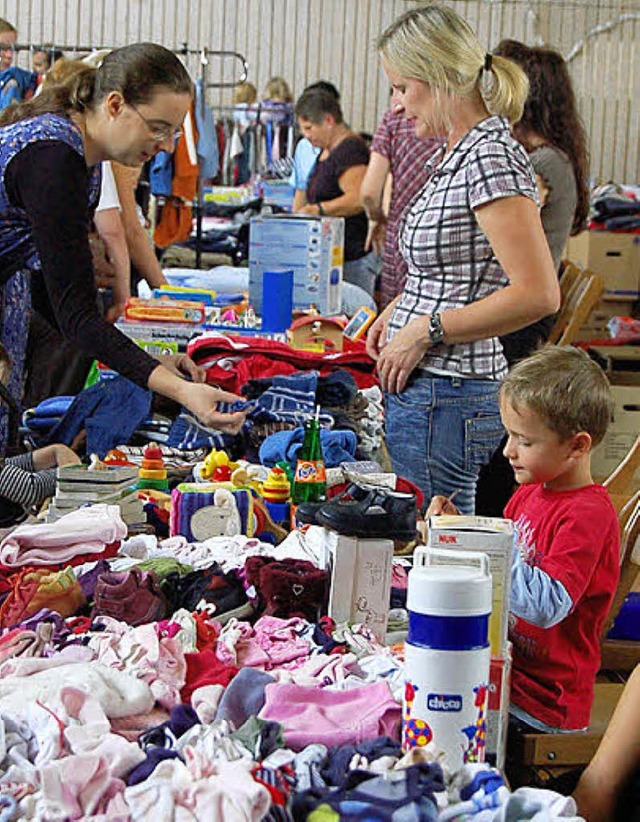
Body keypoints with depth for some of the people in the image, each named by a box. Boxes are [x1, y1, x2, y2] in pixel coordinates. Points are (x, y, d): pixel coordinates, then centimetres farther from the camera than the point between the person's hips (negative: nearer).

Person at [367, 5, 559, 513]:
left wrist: (425, 331, -18)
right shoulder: (452, 155, 14)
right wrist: (398, 312, 12)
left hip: (446, 401, -10)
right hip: (420, 390, 10)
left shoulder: (492, 158, -16)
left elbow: (537, 294, -23)